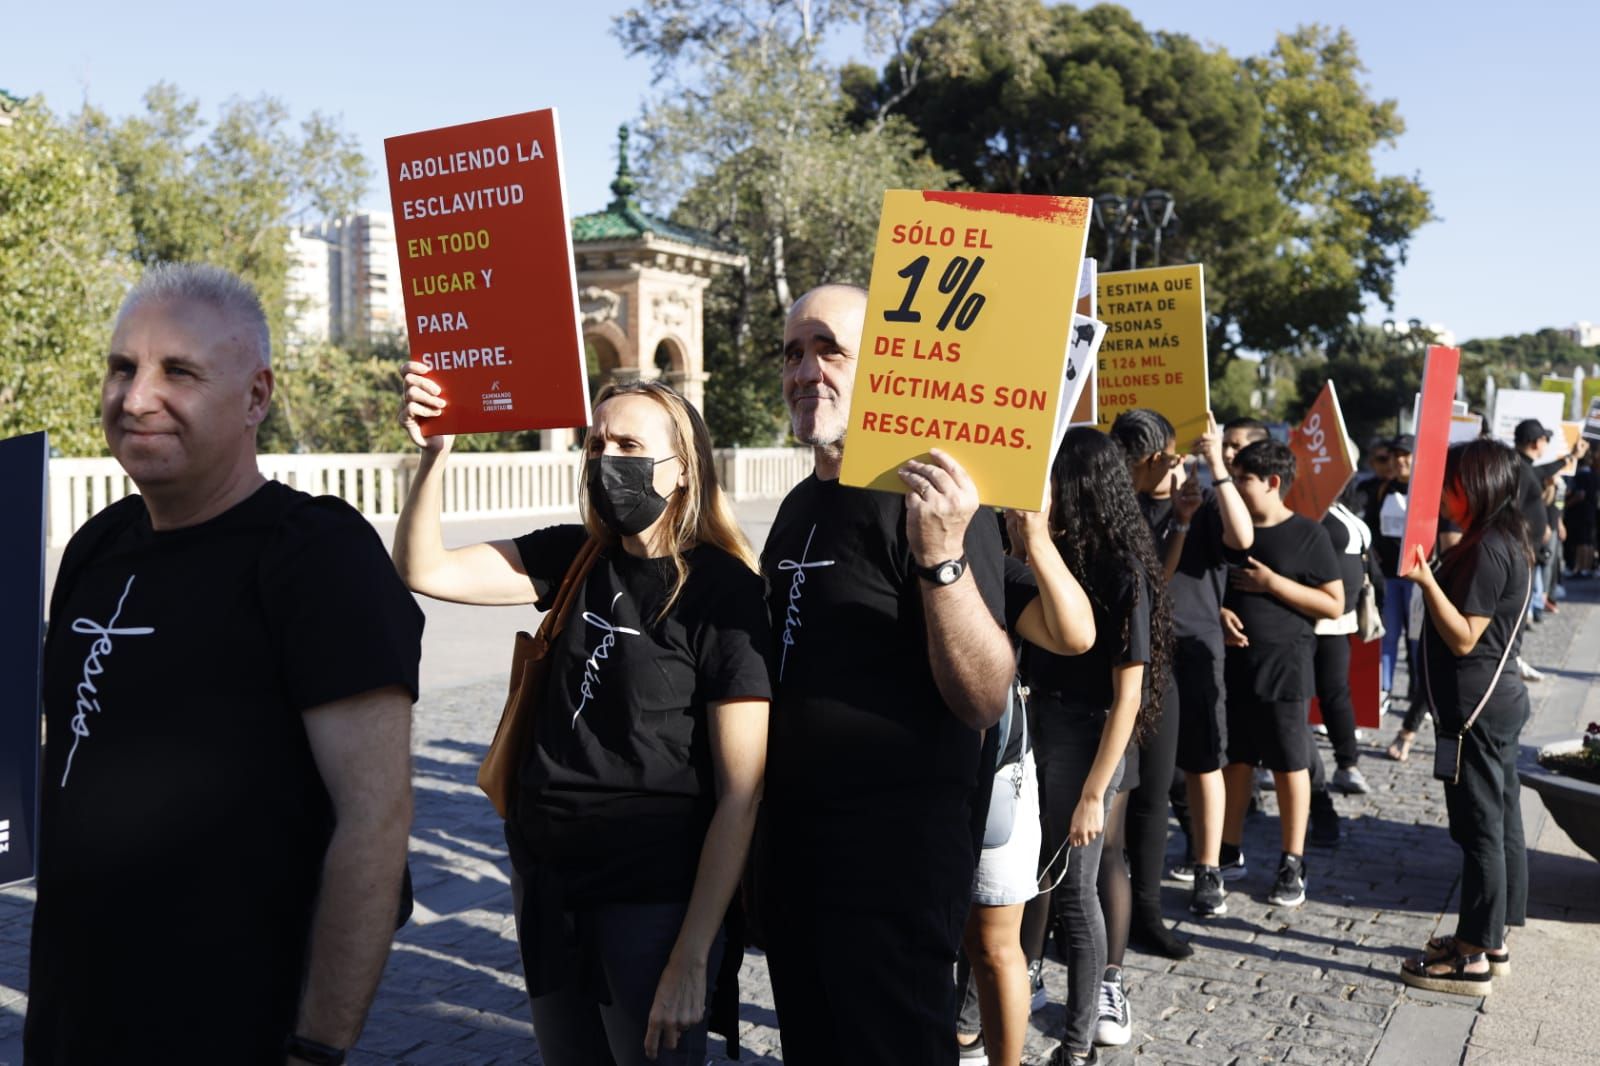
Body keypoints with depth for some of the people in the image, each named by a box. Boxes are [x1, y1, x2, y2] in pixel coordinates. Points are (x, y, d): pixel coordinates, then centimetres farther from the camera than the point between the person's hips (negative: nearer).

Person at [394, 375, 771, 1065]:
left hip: (651, 897, -6)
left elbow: (740, 794, -17)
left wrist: (691, 959, -18)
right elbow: (424, 571, -2)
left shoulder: (724, 593, -16)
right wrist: (433, 455, -18)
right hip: (545, 878, 6)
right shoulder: (575, 558, 2)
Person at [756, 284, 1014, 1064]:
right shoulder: (800, 504, 10)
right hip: (792, 838, 9)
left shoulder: (931, 502, -16)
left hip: (894, 850, -8)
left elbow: (984, 703, -25)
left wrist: (941, 558, -37)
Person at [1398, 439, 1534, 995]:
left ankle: (1473, 959, 2)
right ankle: (1491, 940, 26)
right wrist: (1433, 575, 15)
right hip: (1500, 699, 11)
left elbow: (1463, 637, -21)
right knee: (1501, 824, 15)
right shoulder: (1505, 542, 13)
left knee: (1479, 828, -5)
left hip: (1476, 708, -11)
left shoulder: (1488, 551, -19)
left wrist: (1426, 581, -28)